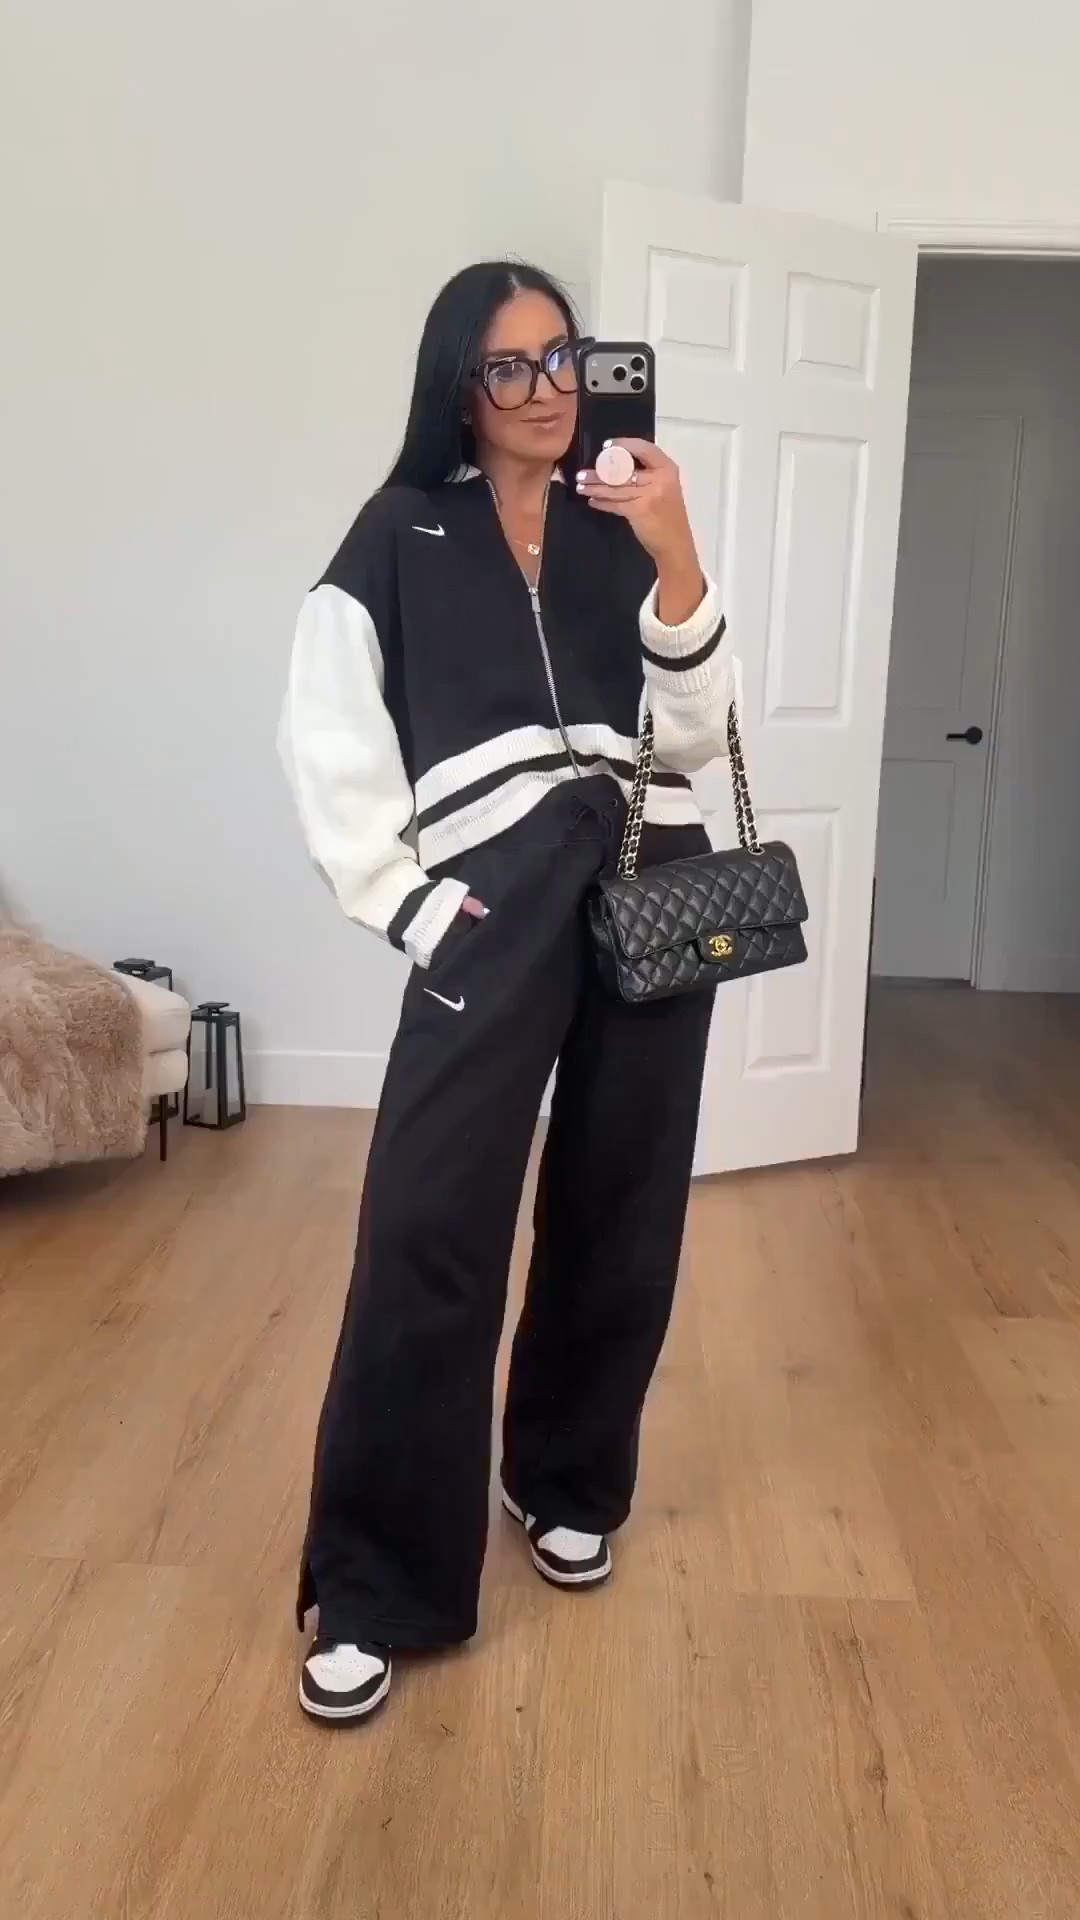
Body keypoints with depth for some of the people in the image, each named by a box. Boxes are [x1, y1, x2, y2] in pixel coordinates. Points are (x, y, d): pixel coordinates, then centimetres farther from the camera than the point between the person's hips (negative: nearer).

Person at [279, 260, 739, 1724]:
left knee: (616, 1211, 9)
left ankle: (568, 1482, 30)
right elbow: (326, 739, 3)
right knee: (427, 1234, -11)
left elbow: (694, 736, 5)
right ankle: (375, 1584, 2)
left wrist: (677, 564, -8)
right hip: (497, 902, -3)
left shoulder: (623, 533, 15)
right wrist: (407, 904, -4)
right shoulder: (400, 536, 9)